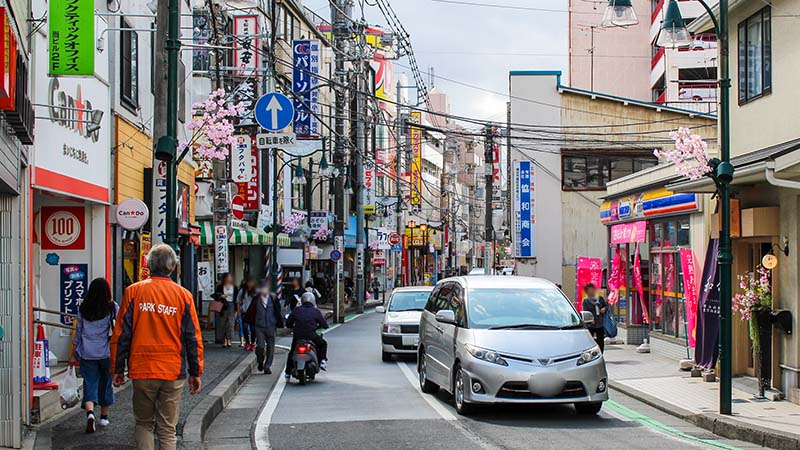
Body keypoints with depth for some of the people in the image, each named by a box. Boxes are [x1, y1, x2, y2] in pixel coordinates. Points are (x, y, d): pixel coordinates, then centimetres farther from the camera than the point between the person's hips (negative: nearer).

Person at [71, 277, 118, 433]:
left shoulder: (83, 309, 4)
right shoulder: (112, 307, -4)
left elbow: (78, 331, 9)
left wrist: (75, 355, 16)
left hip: (87, 354, 1)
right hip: (107, 353, -1)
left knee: (89, 385, 1)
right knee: (105, 384, 14)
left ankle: (90, 413, -22)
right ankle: (104, 417, 24)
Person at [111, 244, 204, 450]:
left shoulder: (133, 292, -1)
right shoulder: (183, 295, 0)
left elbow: (121, 334, 0)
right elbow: (193, 338, 2)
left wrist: (118, 369, 8)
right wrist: (196, 373, 9)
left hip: (141, 371, 0)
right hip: (173, 372, 0)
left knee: (143, 424, 15)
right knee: (168, 429, 6)